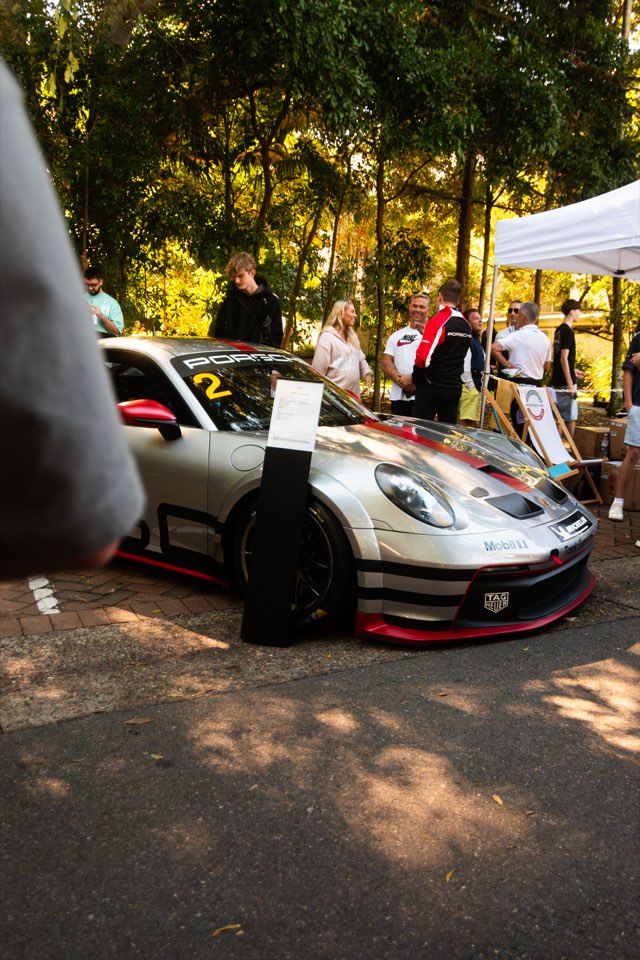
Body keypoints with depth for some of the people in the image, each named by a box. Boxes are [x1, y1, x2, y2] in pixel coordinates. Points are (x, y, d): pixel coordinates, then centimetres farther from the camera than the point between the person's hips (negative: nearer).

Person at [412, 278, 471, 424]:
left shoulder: (438, 321, -14)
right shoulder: (466, 326, 8)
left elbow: (423, 358, -19)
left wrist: (414, 378, -6)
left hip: (431, 387, -7)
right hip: (454, 387, 7)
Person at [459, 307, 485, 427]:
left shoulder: (477, 341, 20)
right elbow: (465, 367, -18)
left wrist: (481, 386, 14)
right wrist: (471, 387, -17)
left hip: (477, 387, 10)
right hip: (469, 387, -10)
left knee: (474, 422, 11)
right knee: (466, 422, -12)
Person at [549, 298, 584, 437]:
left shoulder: (559, 330, 12)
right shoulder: (568, 331, -14)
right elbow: (564, 358, -18)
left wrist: (574, 371, 30)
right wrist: (571, 385, -19)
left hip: (556, 380, 9)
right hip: (565, 381, -9)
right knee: (570, 417, -1)